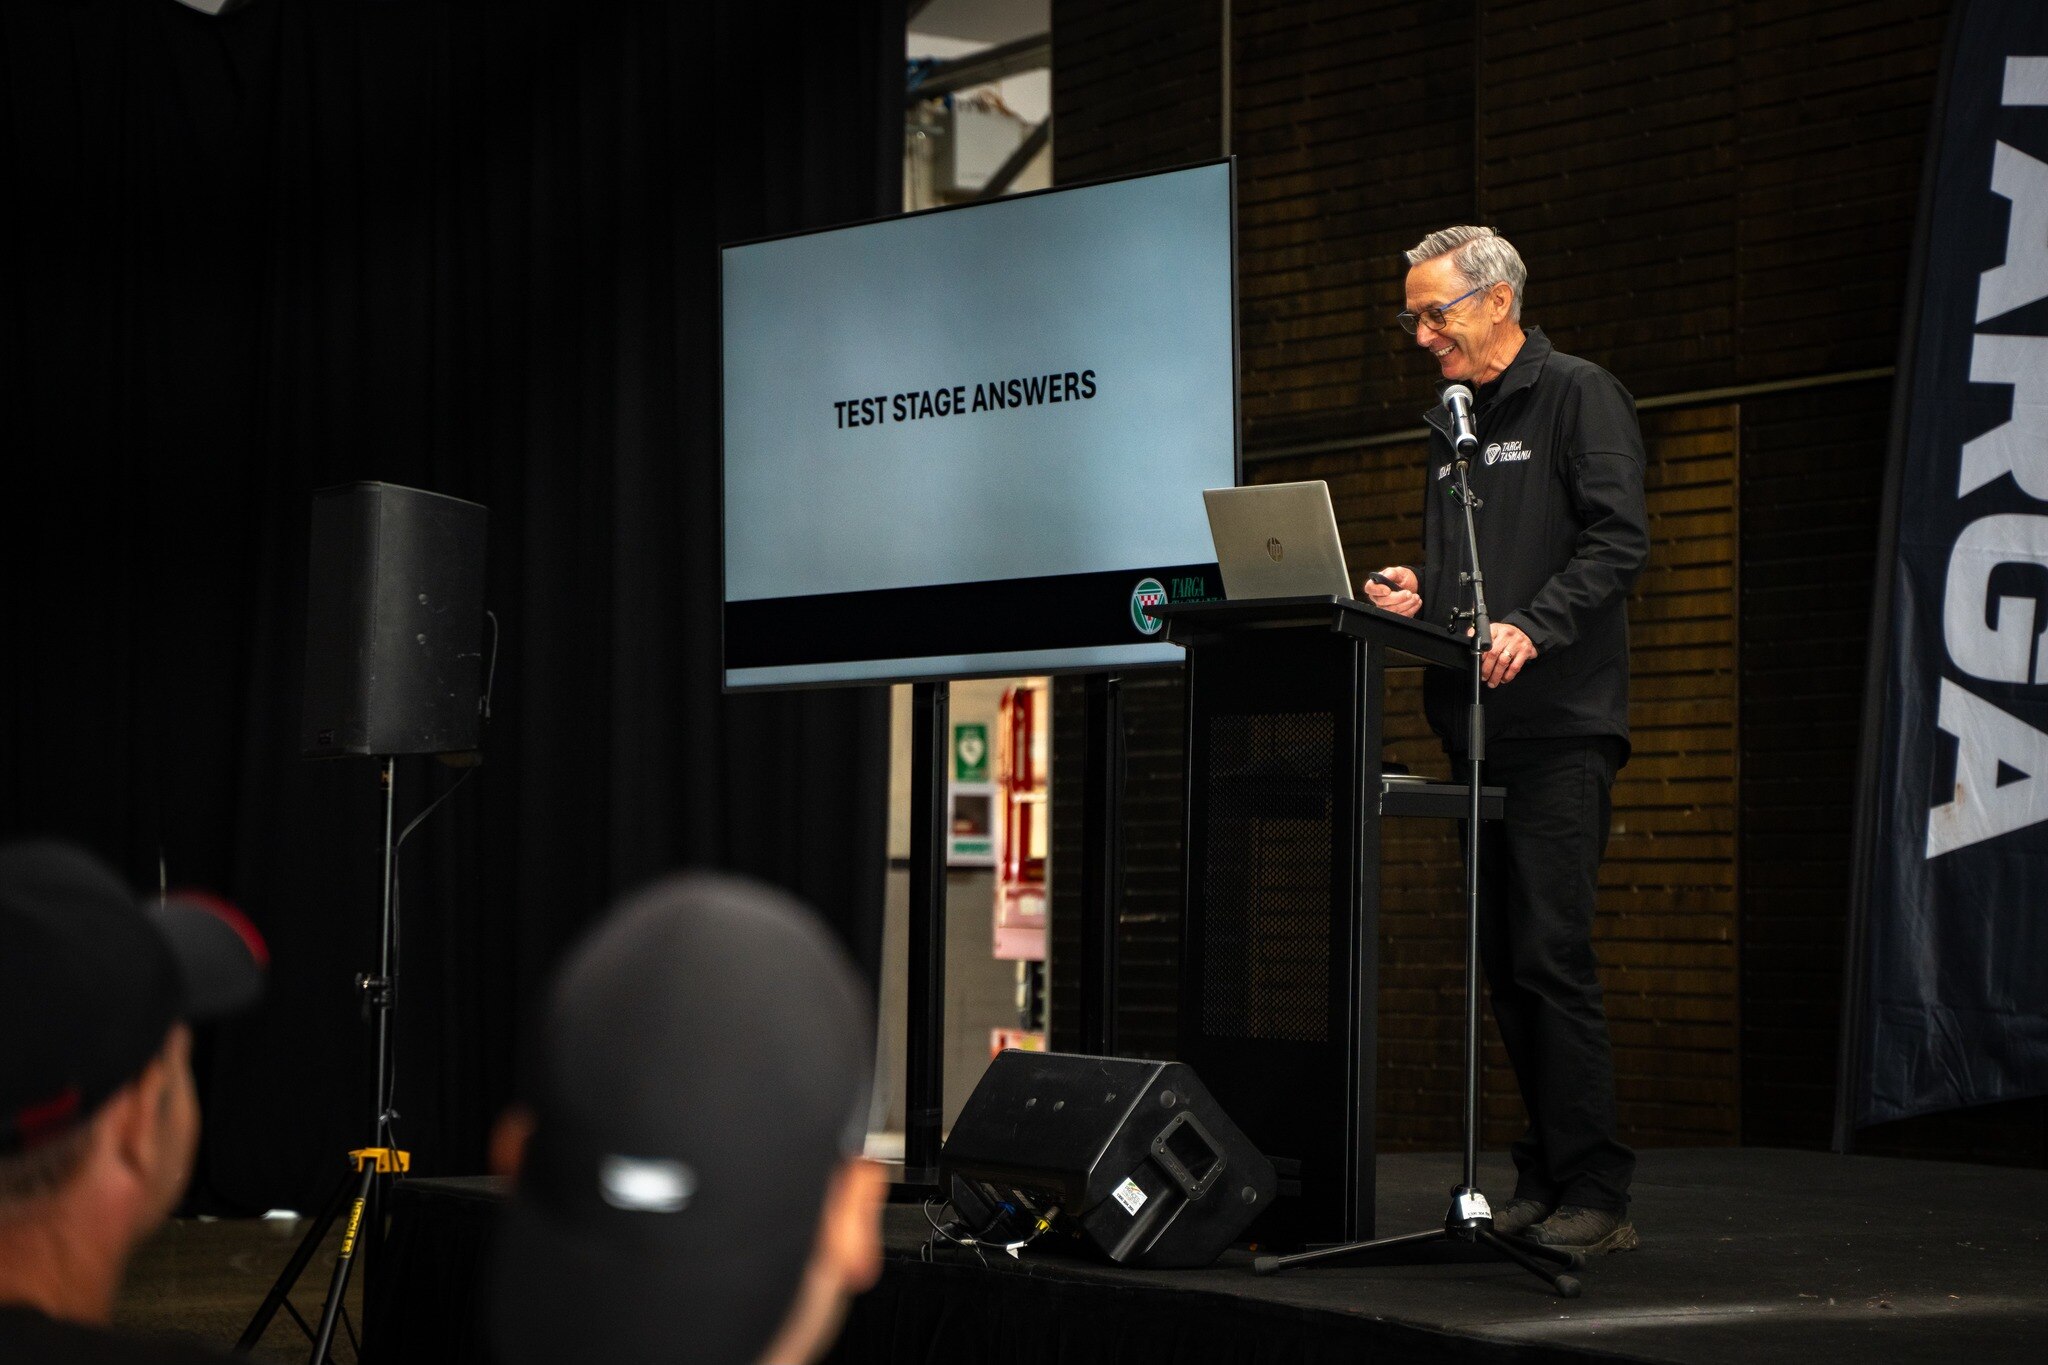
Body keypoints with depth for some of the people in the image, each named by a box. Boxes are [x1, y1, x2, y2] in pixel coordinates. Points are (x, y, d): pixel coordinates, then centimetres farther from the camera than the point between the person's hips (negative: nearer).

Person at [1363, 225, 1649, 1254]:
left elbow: (1618, 542, -12)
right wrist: (1417, 593, 6)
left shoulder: (1579, 398, -2)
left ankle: (1594, 1196, -7)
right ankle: (1544, 1181, 13)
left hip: (1560, 724, -8)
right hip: (1476, 727, 8)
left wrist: (1531, 626, -24)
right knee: (1505, 961, 7)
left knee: (1552, 955, -11)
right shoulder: (1453, 424, 22)